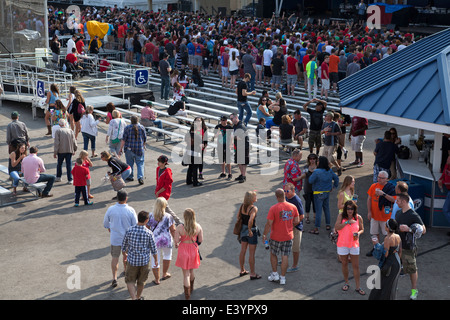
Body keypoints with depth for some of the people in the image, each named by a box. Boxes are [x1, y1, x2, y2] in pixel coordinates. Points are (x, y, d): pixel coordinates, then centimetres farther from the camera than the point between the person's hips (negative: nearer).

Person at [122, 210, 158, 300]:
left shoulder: (129, 231, -13)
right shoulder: (149, 233, -15)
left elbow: (124, 246, -1)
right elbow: (153, 250, -7)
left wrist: (125, 254, 19)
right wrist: (156, 260, 8)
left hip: (132, 260, 0)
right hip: (145, 261, 1)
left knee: (130, 281, 12)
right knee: (141, 281, 21)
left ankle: (134, 298, -5)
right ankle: (138, 297, 40)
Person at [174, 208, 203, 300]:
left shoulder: (180, 227, -19)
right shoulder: (198, 227, -11)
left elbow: (176, 240, -16)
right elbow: (200, 240, -5)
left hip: (183, 251, -3)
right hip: (193, 250, 3)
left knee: (186, 274, 8)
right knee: (191, 271, 26)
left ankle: (187, 295, 13)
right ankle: (191, 288, 47)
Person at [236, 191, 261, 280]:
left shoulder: (242, 206, -1)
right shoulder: (254, 208, -22)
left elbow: (238, 217, 9)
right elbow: (251, 220, -34)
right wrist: (250, 230, -20)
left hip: (243, 230, 7)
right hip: (252, 231, -7)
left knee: (242, 251, 17)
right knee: (251, 253, 2)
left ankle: (242, 271, 30)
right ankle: (252, 274, 11)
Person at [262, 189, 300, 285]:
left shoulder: (273, 208, -19)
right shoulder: (293, 207, -5)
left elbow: (269, 224, -17)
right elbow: (297, 221, 3)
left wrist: (264, 235, -5)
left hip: (276, 237, -3)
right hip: (288, 237, 3)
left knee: (273, 254, 19)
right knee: (285, 257, 10)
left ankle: (274, 274, 25)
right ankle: (283, 278, 16)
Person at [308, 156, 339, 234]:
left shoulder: (317, 172, -20)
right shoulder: (330, 171, 0)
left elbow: (310, 181, -15)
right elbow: (336, 178, 9)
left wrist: (312, 174, 1)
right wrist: (334, 186, 20)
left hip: (318, 193, -6)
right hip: (327, 192, 6)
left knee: (318, 211, -3)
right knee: (326, 209, 20)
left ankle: (316, 229, 1)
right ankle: (328, 225, 29)